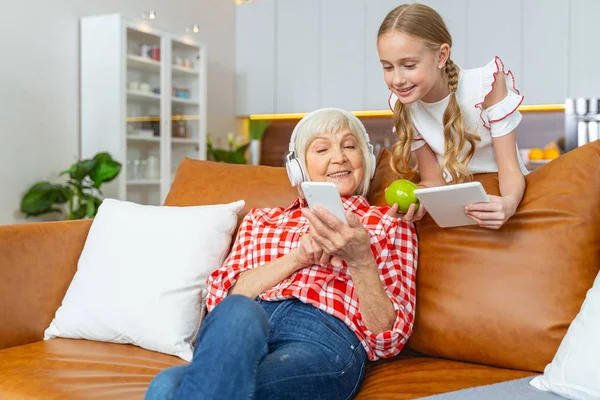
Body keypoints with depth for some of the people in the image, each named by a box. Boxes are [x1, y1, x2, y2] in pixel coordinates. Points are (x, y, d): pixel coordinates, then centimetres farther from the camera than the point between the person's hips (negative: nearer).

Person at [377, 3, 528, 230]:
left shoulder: (486, 85, -17)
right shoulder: (403, 104, -8)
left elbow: (510, 170, -15)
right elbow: (433, 181, -3)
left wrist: (509, 203, -37)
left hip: (502, 195, -1)